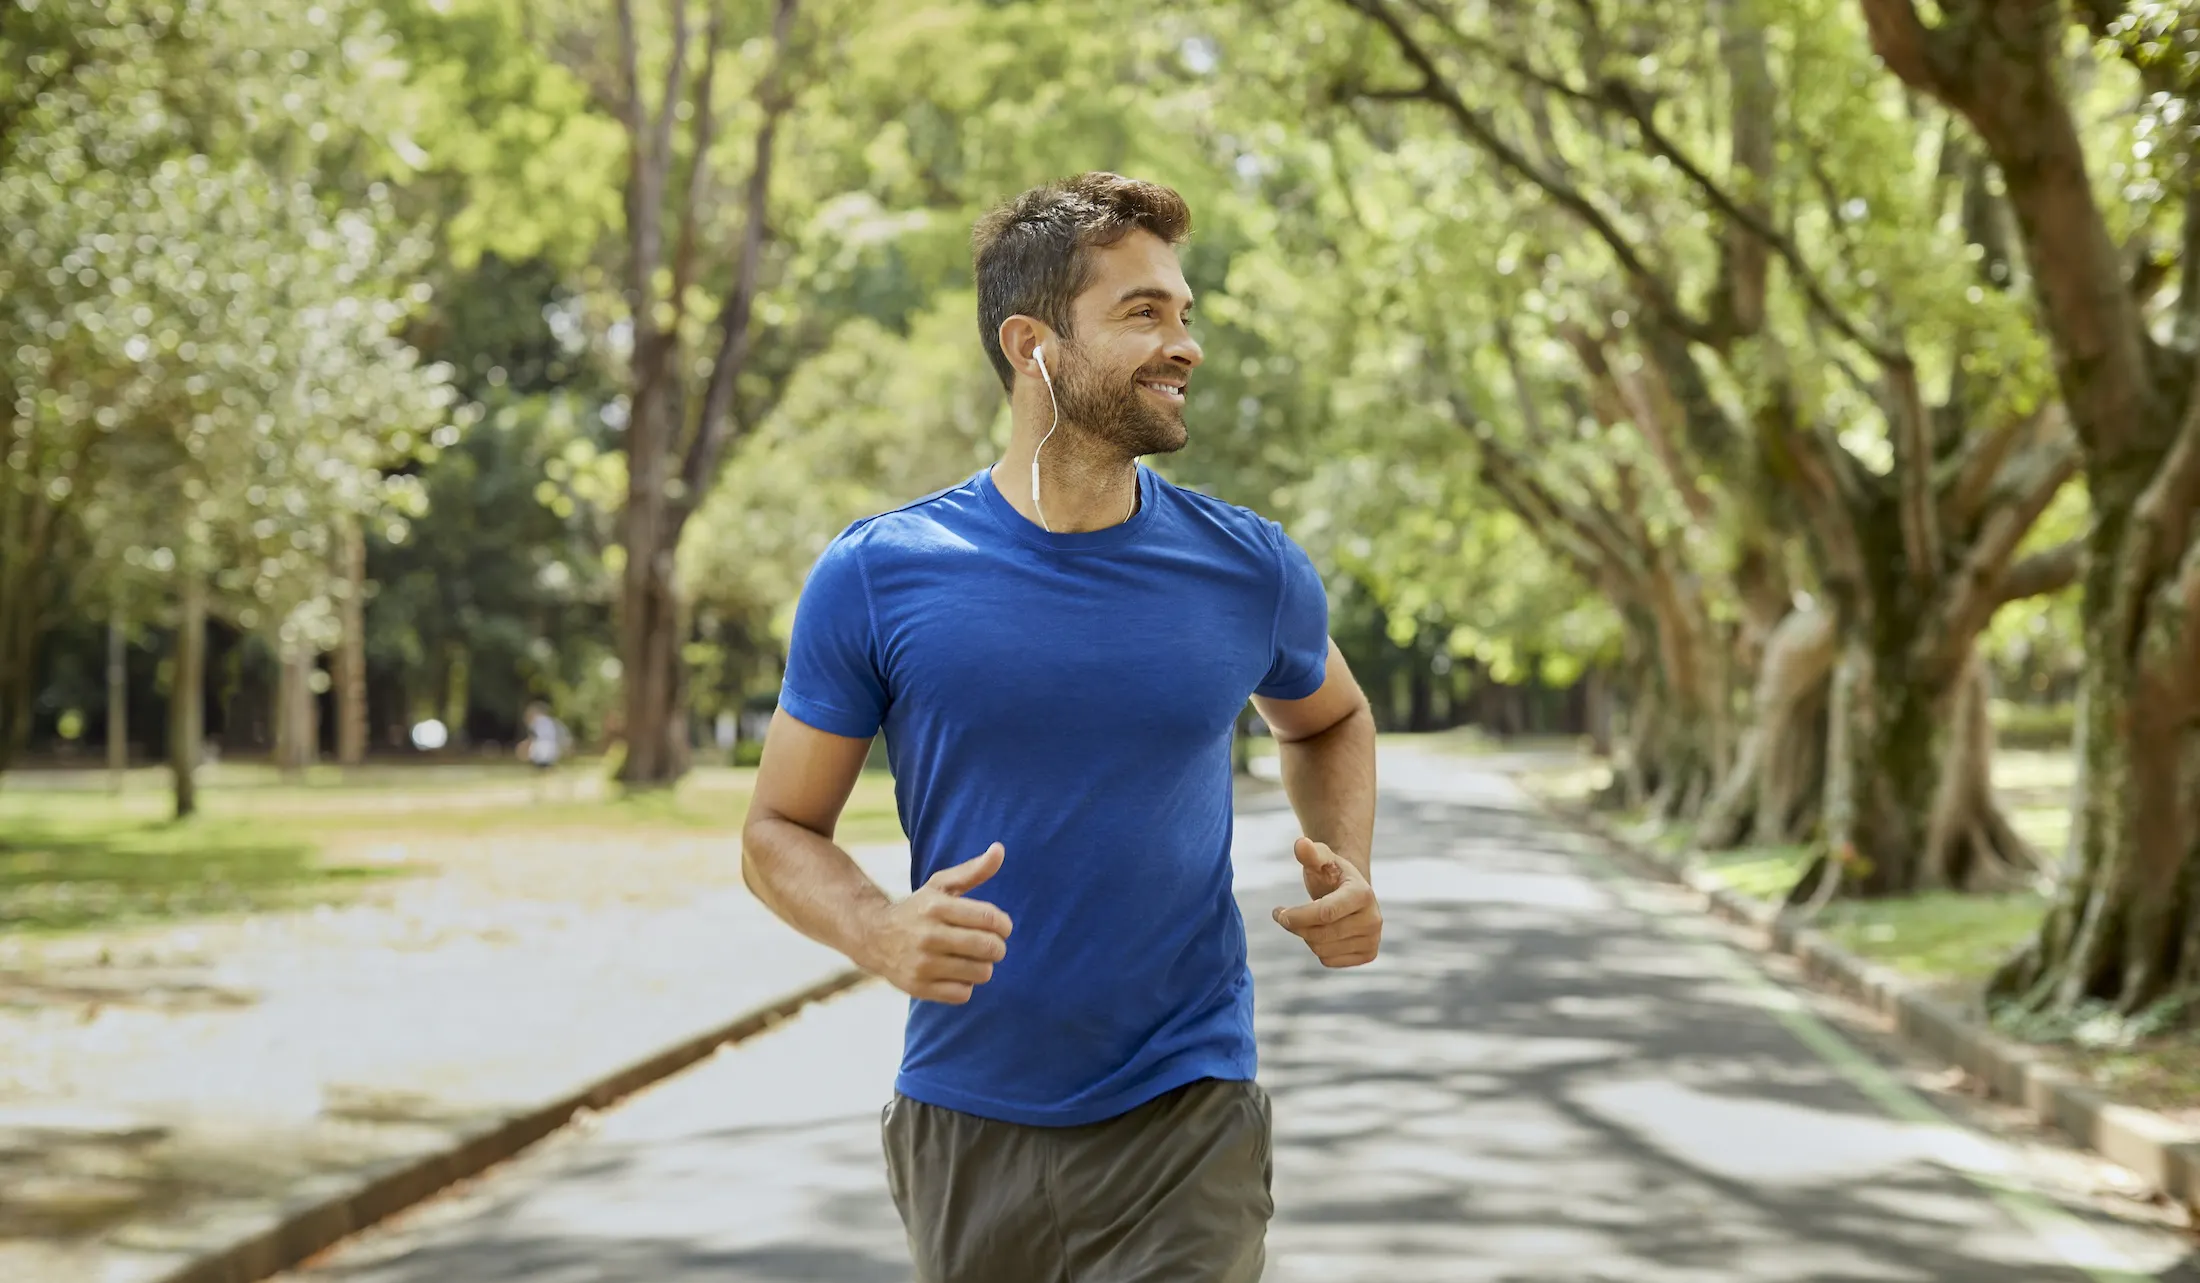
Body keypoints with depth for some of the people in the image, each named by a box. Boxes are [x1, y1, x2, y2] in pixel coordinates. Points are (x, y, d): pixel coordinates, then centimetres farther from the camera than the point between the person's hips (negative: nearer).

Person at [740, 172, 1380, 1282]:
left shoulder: (1251, 572, -1)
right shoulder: (876, 577, -6)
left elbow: (1329, 720, 20)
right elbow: (778, 833, 0)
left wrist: (1347, 874, 1)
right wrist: (879, 933, -21)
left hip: (1185, 1121, 0)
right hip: (965, 1129, 0)